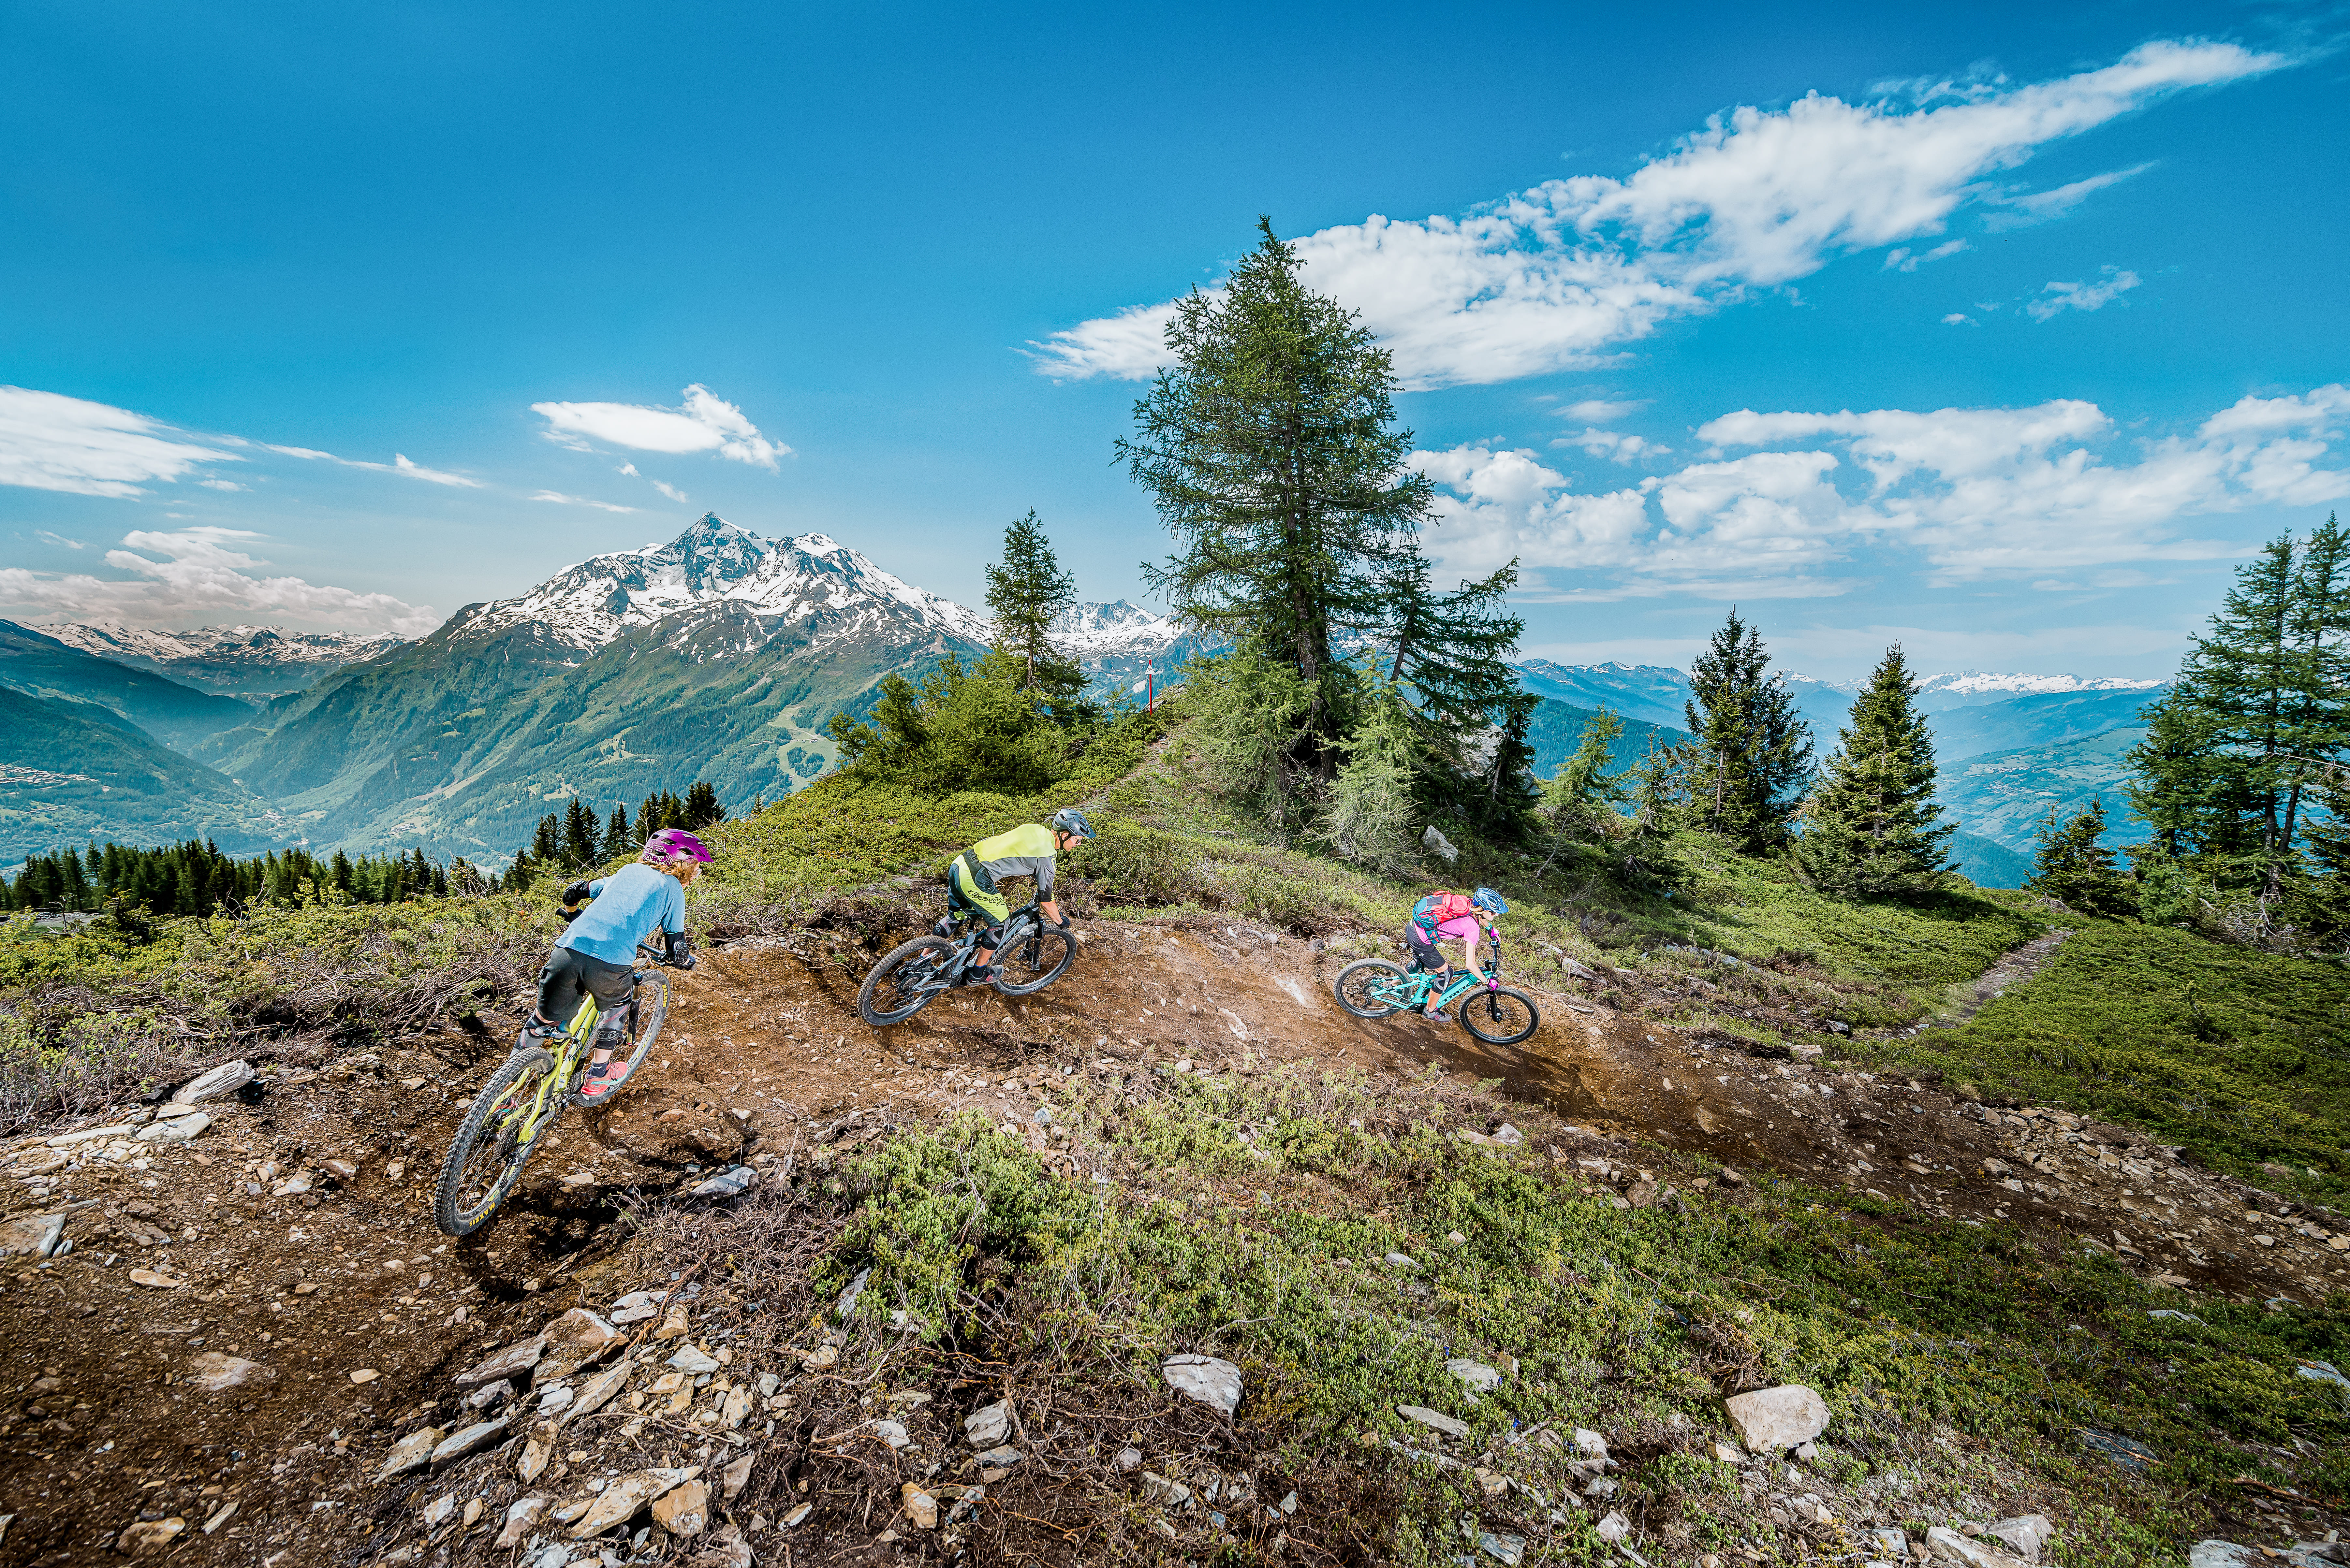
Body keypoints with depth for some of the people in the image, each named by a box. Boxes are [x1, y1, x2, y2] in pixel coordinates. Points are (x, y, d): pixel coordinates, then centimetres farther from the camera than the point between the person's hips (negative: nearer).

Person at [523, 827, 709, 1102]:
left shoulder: (628, 870, 27)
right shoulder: (672, 889, 14)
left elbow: (572, 893, 36)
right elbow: (678, 953, 11)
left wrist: (576, 917, 58)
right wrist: (689, 961, 34)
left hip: (566, 951, 3)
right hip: (610, 964, -3)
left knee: (546, 1020, 23)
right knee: (614, 1006, 30)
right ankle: (597, 1081, 40)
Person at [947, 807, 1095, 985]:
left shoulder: (1034, 828, 14)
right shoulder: (1047, 855, -9)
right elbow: (1045, 902, 0)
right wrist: (1060, 922, 19)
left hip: (958, 864, 8)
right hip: (975, 880, -8)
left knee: (955, 916, 27)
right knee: (1001, 923, 11)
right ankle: (977, 975, 24)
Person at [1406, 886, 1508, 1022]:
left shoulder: (1468, 902, -1)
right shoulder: (1473, 928, -20)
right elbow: (1470, 965, -17)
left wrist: (1492, 929, 31)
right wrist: (1488, 981, -3)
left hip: (1413, 924, 8)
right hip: (1420, 940, -8)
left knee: (1420, 962, 33)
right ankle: (1430, 1010, 28)